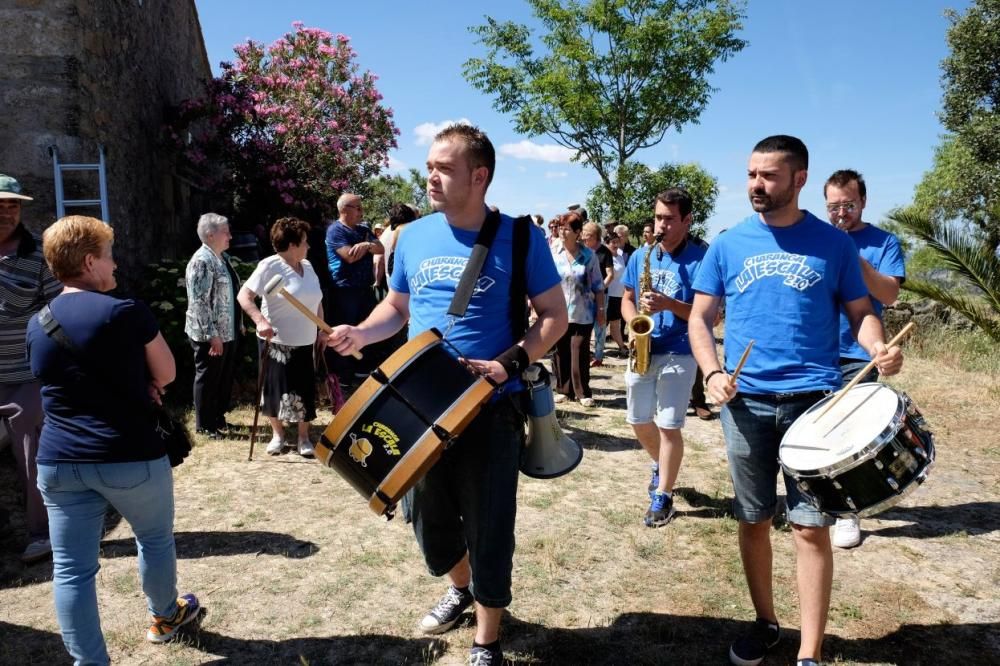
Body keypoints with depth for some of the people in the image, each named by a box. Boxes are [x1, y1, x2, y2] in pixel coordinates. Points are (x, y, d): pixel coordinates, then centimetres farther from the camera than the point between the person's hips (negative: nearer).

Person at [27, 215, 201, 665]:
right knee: (155, 539, 21)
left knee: (71, 569, 7)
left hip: (59, 461, 4)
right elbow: (166, 375, -2)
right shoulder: (127, 312, -13)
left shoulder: (36, 325, 6)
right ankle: (165, 616, 41)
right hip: (130, 456, -4)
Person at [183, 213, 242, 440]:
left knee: (226, 377, 18)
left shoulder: (223, 257, 10)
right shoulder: (201, 261, -18)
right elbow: (199, 302, -22)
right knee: (208, 378, 5)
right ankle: (205, 425, 18)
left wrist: (239, 324, 18)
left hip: (229, 331, 9)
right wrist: (212, 335, -22)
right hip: (210, 335, -9)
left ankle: (218, 417, 33)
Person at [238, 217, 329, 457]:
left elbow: (317, 301, 17)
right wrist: (260, 321, -30)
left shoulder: (307, 266, 8)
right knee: (275, 388, 8)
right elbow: (244, 295, -18)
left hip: (305, 342, 5)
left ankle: (303, 437, 20)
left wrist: (322, 330, 13)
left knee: (305, 389, 7)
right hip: (276, 341, -5)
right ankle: (277, 434, 27)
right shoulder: (270, 266, -13)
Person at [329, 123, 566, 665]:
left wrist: (510, 362, -20)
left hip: (489, 410, -4)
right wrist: (361, 333, -5)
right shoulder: (413, 237, 4)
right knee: (429, 521, 19)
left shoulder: (519, 239, -8)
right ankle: (460, 588, 50)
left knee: (488, 530, 6)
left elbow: (554, 316, -5)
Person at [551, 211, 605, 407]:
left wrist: (601, 310, 0)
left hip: (583, 314, -2)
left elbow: (598, 286, 2)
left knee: (580, 354, 0)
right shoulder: (554, 254, 2)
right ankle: (564, 390, 18)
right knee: (560, 353, 6)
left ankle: (583, 392, 11)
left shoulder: (589, 256, -2)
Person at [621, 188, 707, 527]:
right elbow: (627, 298, 14)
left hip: (678, 355, -5)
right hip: (642, 351, 5)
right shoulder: (640, 257, 7)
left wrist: (669, 304, -25)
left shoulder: (700, 259, -9)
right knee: (639, 421, 13)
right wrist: (634, 323, -7)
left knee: (669, 426, -2)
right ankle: (662, 465, 41)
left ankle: (663, 495, 14)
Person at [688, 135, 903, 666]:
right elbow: (700, 318, 7)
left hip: (814, 401, -1)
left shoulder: (833, 243, 4)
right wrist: (712, 373, -9)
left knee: (811, 526, 1)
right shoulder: (728, 245, 5)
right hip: (746, 402, 2)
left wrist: (878, 348, -15)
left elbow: (860, 312, 7)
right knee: (753, 520, 12)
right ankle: (765, 622, 33)